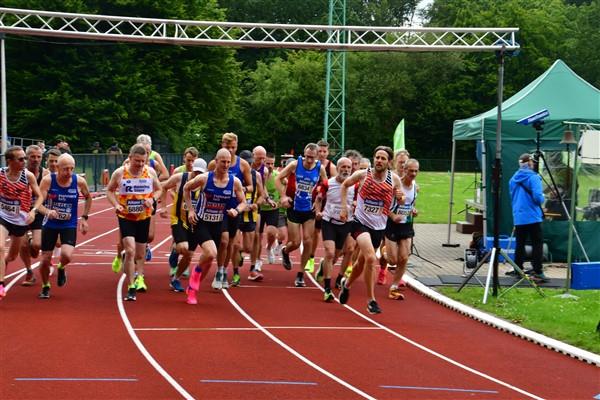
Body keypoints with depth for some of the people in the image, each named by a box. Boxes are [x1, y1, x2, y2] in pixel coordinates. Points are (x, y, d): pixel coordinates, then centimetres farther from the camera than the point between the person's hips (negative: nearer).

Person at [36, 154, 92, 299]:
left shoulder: (80, 182, -11)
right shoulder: (47, 180, -15)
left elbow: (88, 198, 9)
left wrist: (84, 217, 5)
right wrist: (47, 211, -39)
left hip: (69, 225, 0)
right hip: (50, 224, 0)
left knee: (67, 255, -23)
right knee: (45, 260, 3)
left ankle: (61, 268, 16)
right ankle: (45, 287, 32)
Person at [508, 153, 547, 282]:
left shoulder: (513, 179, 9)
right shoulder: (533, 177, -11)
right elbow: (538, 197, -18)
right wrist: (542, 199, 3)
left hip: (518, 217, 6)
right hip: (532, 217, -6)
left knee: (520, 244, 13)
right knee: (537, 244, -3)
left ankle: (517, 270, 16)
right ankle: (537, 272, -9)